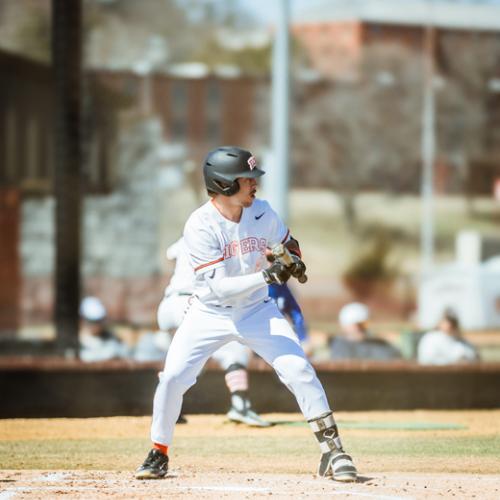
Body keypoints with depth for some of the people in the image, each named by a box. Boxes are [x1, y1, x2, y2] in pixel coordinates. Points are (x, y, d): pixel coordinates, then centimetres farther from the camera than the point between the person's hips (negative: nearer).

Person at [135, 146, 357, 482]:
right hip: (209, 313, -2)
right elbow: (217, 287, -29)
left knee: (299, 370, -12)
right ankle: (159, 455, 11)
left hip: (257, 310, 3)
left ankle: (333, 451, -6)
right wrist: (266, 276, -39)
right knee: (172, 378, -11)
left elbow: (288, 243, 10)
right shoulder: (200, 226, -24)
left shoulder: (261, 212, -11)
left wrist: (295, 260, -13)